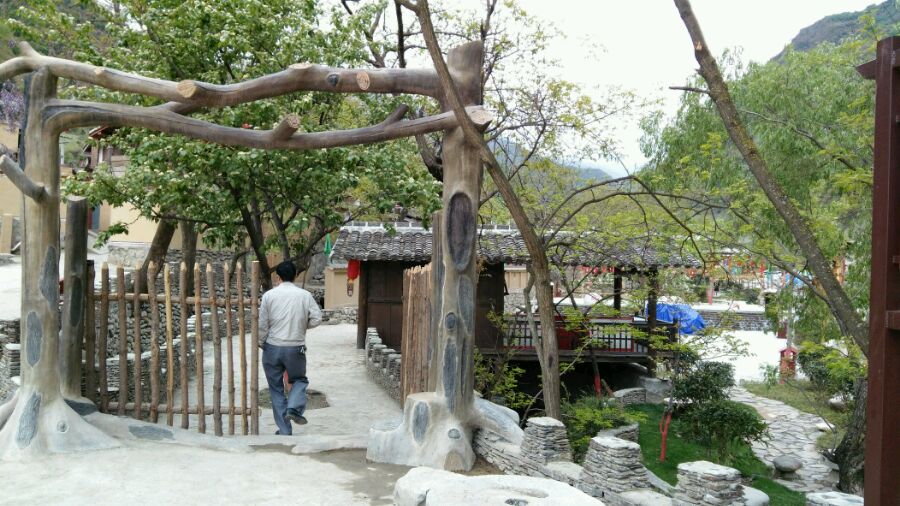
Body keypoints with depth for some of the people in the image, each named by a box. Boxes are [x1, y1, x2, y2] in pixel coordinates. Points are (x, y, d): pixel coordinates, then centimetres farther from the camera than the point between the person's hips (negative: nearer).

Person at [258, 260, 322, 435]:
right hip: (296, 348, 0)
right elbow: (317, 318, -5)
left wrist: (260, 343, 12)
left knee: (276, 388, 11)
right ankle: (294, 408, -6)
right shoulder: (305, 295, -1)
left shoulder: (269, 295, -3)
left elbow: (262, 324, -3)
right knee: (299, 380, 21)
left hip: (272, 348, 0)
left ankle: (284, 430, 12)